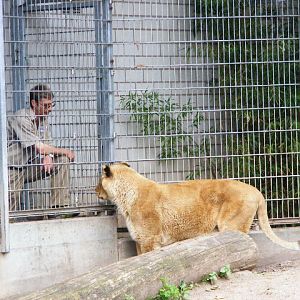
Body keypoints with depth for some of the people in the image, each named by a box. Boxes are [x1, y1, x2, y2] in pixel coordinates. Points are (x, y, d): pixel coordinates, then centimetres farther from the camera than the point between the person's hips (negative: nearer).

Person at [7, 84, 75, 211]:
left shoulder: (43, 118, 6)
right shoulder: (21, 118, -20)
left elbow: (47, 145, 7)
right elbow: (39, 147, -24)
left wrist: (48, 155, -18)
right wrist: (64, 151, -13)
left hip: (29, 166, 8)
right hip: (12, 170, -8)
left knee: (63, 160, -10)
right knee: (13, 214, -16)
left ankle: (58, 206, -11)